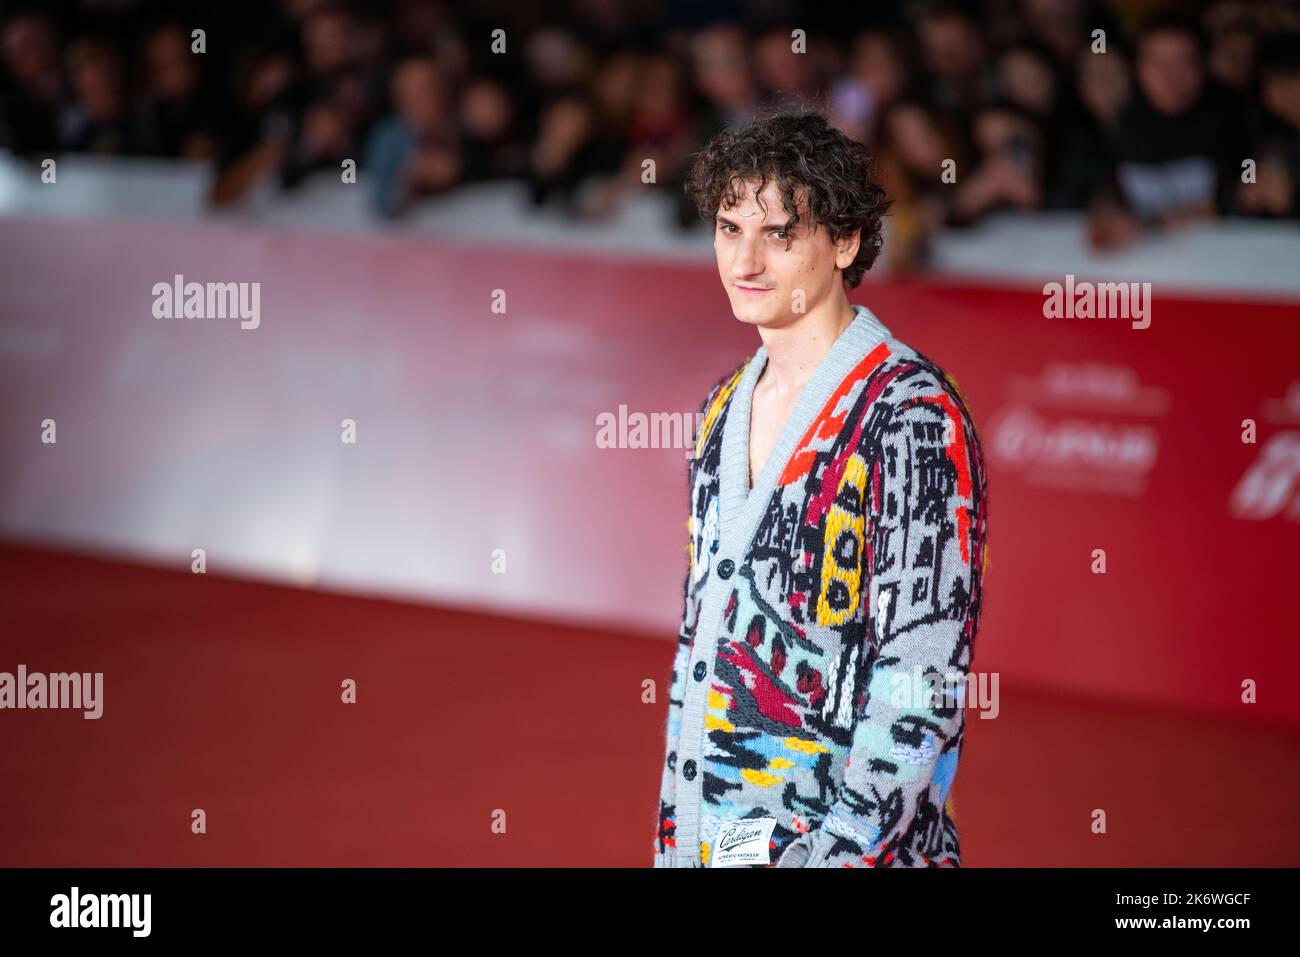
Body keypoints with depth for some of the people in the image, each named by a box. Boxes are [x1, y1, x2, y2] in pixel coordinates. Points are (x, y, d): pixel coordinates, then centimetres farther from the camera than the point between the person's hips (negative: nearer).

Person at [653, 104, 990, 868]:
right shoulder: (728, 408, 10)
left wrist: (825, 852, -22)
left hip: (851, 848, -7)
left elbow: (922, 690, -18)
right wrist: (674, 837, 11)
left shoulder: (913, 416, -13)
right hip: (709, 840, 7)